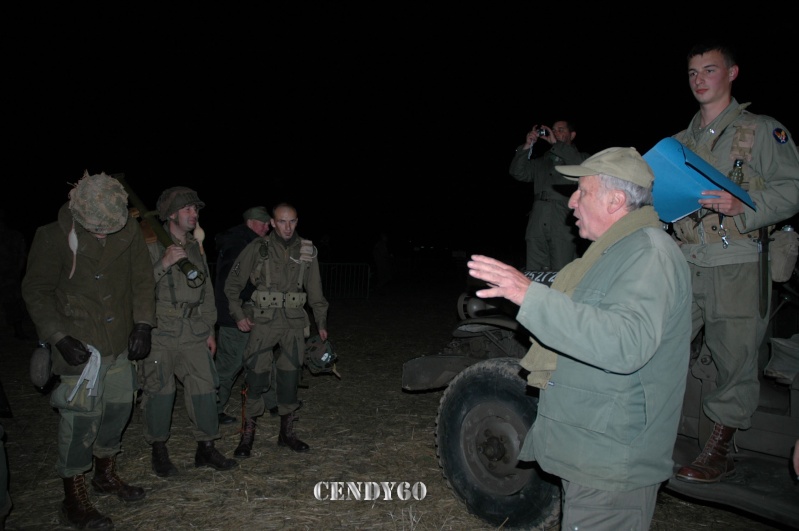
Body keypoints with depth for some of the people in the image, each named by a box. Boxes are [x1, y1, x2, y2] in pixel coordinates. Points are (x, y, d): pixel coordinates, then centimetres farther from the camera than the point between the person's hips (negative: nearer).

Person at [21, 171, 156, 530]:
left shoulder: (129, 232, -4)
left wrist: (142, 324, -3)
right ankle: (73, 500, 15)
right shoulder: (54, 237, -13)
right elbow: (36, 292, -7)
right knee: (81, 417, -2)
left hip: (120, 341, 5)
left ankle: (106, 473, 37)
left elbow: (142, 280, 4)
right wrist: (60, 338, -15)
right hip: (79, 344, -4)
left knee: (119, 406, 14)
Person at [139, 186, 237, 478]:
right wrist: (163, 264, -24)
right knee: (160, 391, 2)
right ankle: (159, 450, 22)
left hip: (193, 332, 5)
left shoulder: (196, 247, 15)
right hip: (159, 332, -5)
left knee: (204, 386, 4)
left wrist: (209, 330, 18)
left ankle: (206, 448, 17)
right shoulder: (150, 245, -4)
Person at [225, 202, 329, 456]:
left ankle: (287, 432, 22)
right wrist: (238, 314, -3)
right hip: (264, 320, -2)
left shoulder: (307, 250, 5)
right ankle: (248, 433, 11)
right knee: (256, 375, -5)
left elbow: (315, 290, 13)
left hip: (294, 321, 2)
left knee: (290, 376, 7)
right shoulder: (258, 248, -3)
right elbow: (233, 283, 4)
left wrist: (321, 322, 13)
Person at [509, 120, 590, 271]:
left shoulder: (580, 157, 17)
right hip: (537, 223, 4)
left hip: (563, 224, -3)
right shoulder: (541, 161, 26)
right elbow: (518, 173, 14)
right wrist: (527, 146, 4)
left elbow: (582, 166, -8)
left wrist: (556, 143, -2)